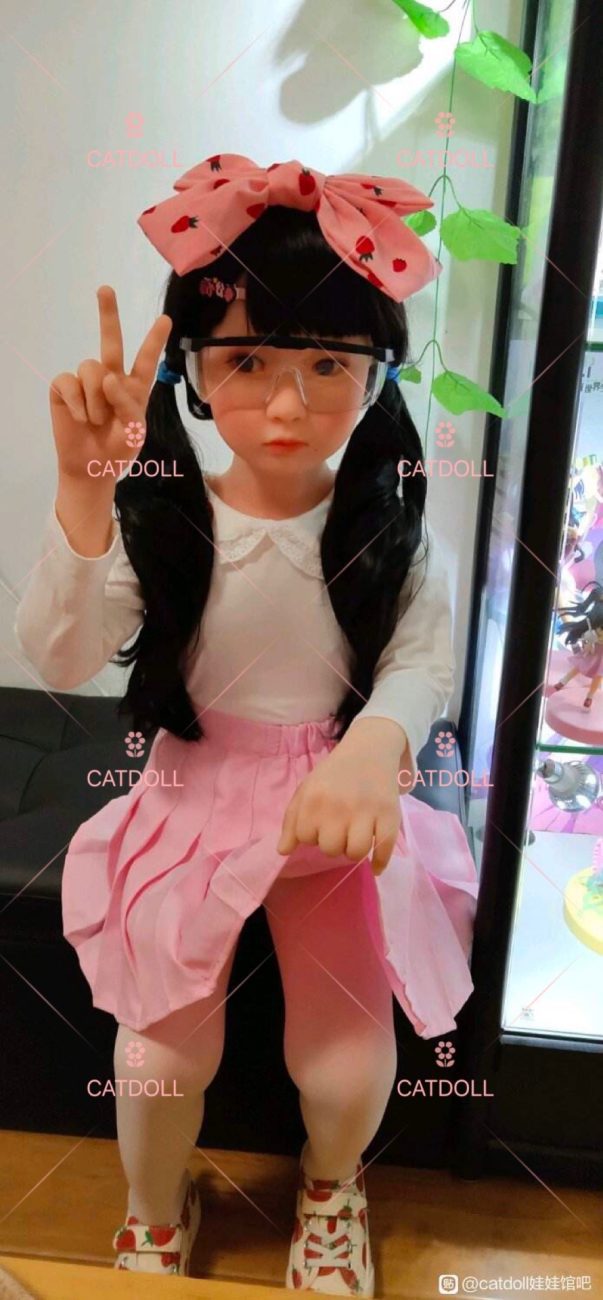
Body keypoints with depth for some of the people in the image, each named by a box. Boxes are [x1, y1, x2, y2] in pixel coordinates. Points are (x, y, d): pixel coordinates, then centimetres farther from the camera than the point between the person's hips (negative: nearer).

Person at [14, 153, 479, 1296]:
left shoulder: (392, 528, -9)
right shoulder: (157, 517, -12)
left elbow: (422, 662, -17)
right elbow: (59, 660, -21)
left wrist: (372, 750, -40)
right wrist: (84, 492, -34)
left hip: (340, 804, 1)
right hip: (196, 802, 0)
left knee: (346, 1064, 1)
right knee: (163, 1053, 2)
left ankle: (331, 1188, 43)